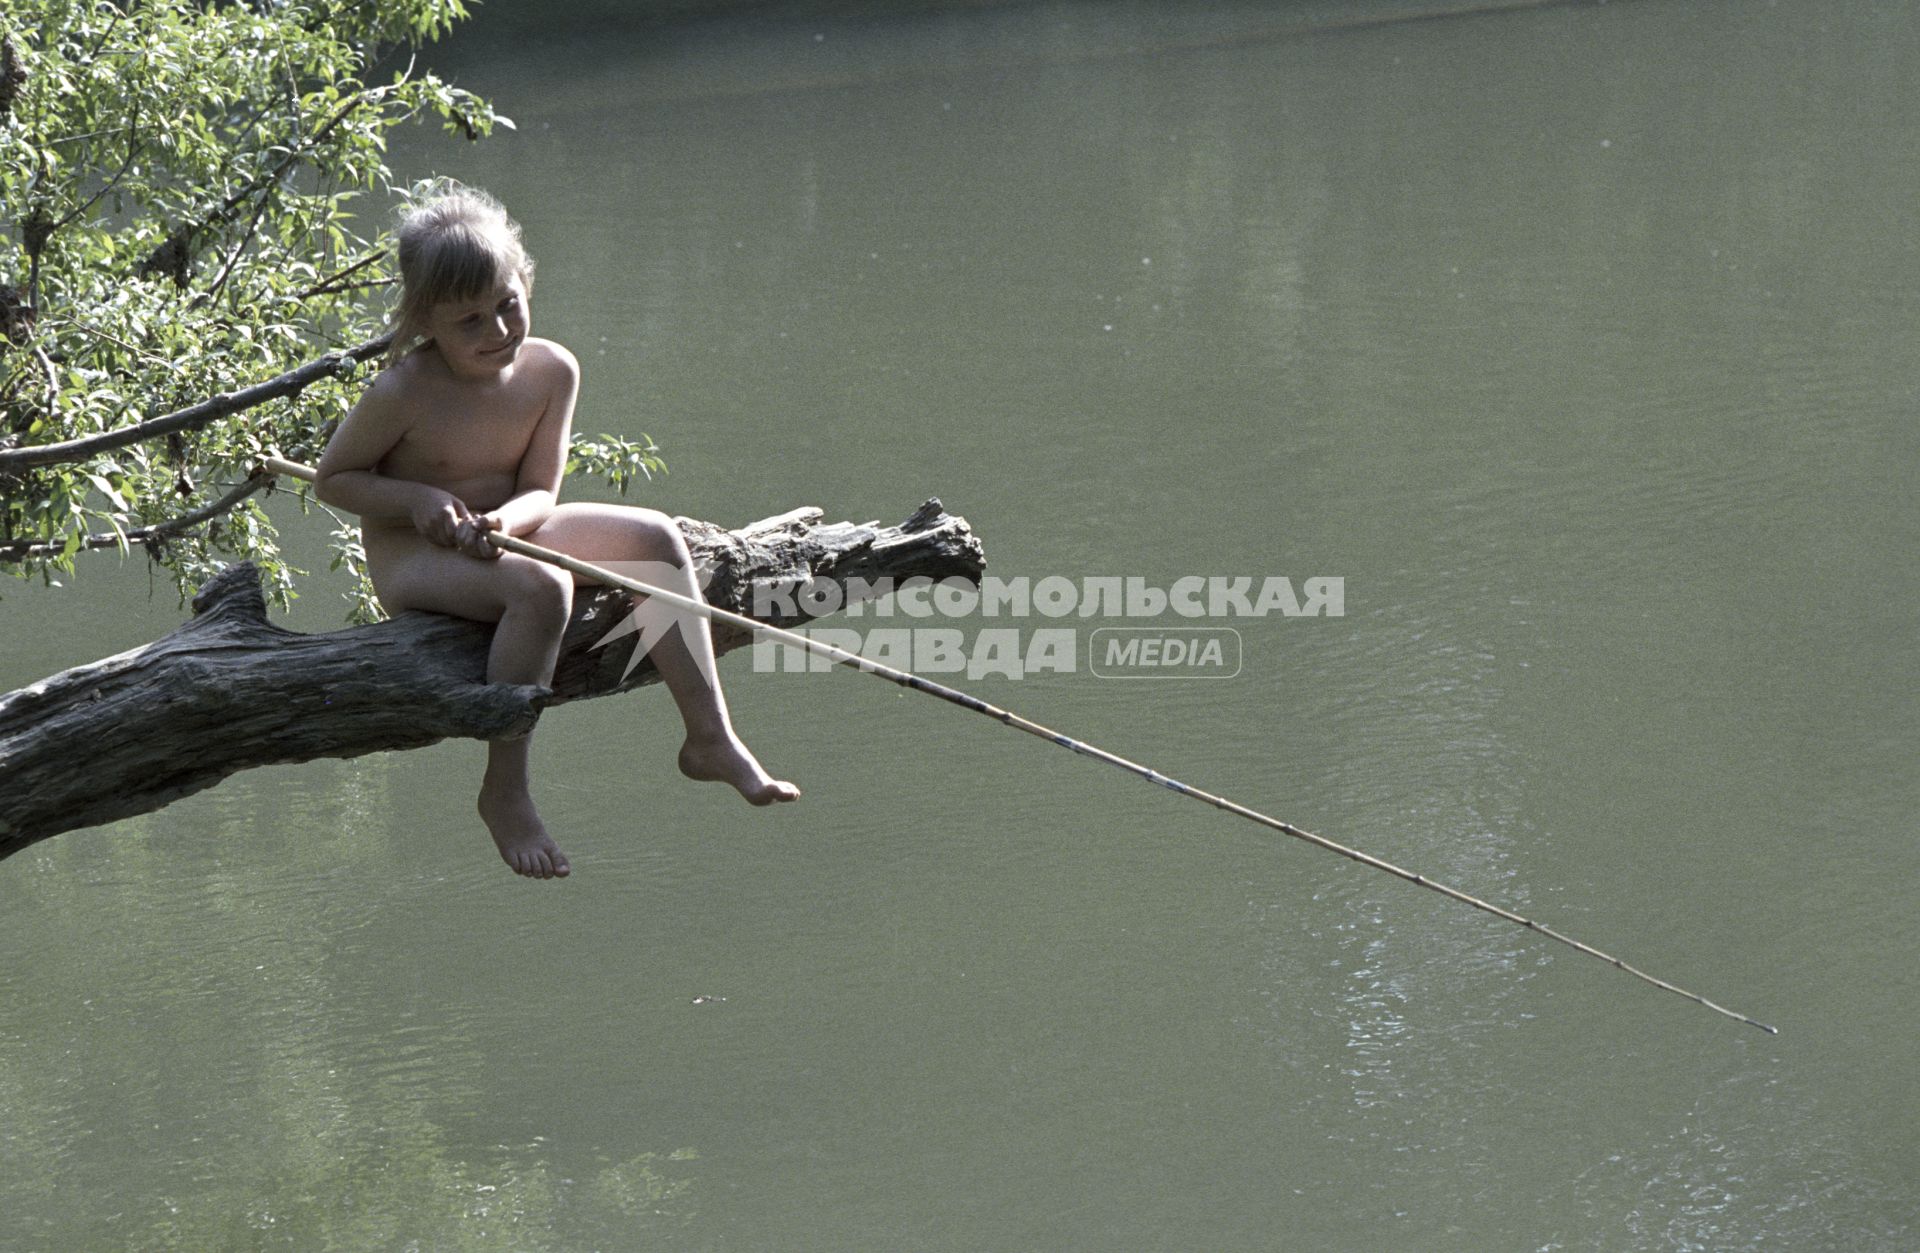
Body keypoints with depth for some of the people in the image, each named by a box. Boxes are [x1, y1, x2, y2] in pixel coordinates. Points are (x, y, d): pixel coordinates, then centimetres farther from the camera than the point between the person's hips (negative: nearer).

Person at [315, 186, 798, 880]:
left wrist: (503, 519, -26)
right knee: (541, 589, -35)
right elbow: (331, 479, -7)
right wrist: (418, 500, -22)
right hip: (410, 559, -6)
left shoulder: (551, 370, -6)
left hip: (501, 535, 6)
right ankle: (505, 793, -26)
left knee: (654, 535, -8)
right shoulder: (403, 392, -19)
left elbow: (540, 491, -3)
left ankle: (710, 735, -8)